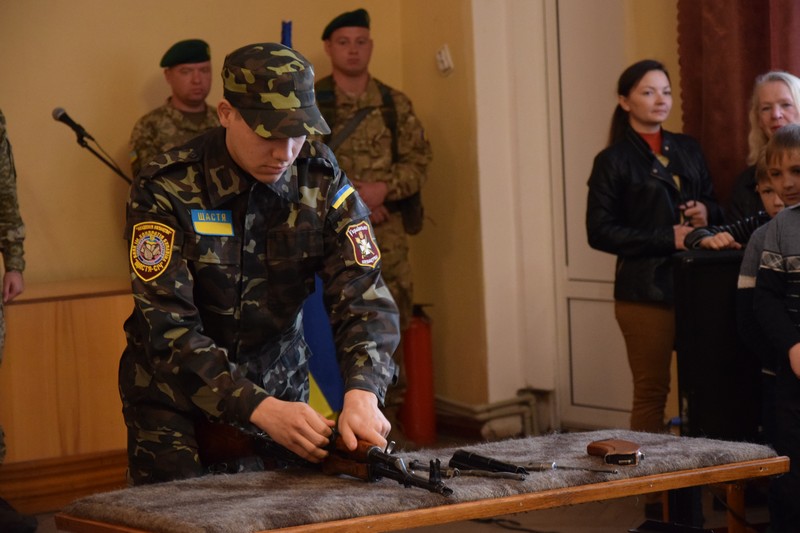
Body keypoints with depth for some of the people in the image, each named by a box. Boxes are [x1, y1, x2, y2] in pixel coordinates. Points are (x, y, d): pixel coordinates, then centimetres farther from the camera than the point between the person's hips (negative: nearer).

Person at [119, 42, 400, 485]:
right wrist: (263, 410, -37)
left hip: (279, 394, 3)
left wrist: (362, 394, -36)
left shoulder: (322, 182, -10)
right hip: (176, 403, -3)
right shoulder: (166, 191, -21)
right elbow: (169, 328, -26)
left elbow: (363, 298, -16)